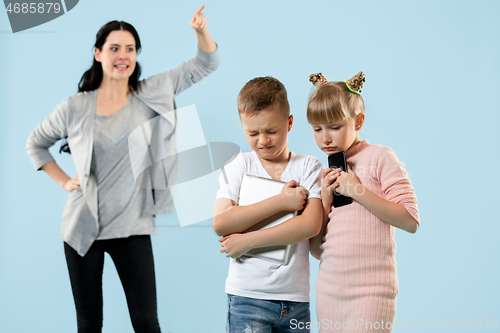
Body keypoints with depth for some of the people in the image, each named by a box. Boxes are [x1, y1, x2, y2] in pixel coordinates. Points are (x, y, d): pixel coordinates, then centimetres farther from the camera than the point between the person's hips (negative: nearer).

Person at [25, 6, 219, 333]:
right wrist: (64, 181, 5)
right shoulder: (75, 108, -2)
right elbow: (36, 143, 15)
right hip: (84, 228, 0)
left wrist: (202, 31, -18)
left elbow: (205, 64, 1)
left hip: (133, 229, 0)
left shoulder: (152, 94, 0)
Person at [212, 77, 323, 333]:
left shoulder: (308, 167, 3)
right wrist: (281, 201, -13)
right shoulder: (238, 167, 2)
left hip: (295, 297, 2)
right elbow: (220, 223, -11)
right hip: (247, 295, -1)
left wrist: (248, 240, -13)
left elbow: (312, 224, -10)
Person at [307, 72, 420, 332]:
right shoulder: (326, 174, 12)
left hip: (370, 291, -5)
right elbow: (316, 250, 9)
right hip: (329, 290, 5)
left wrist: (358, 191, -15)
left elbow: (411, 221, -13)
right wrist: (325, 201, -5)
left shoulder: (380, 158, -4)